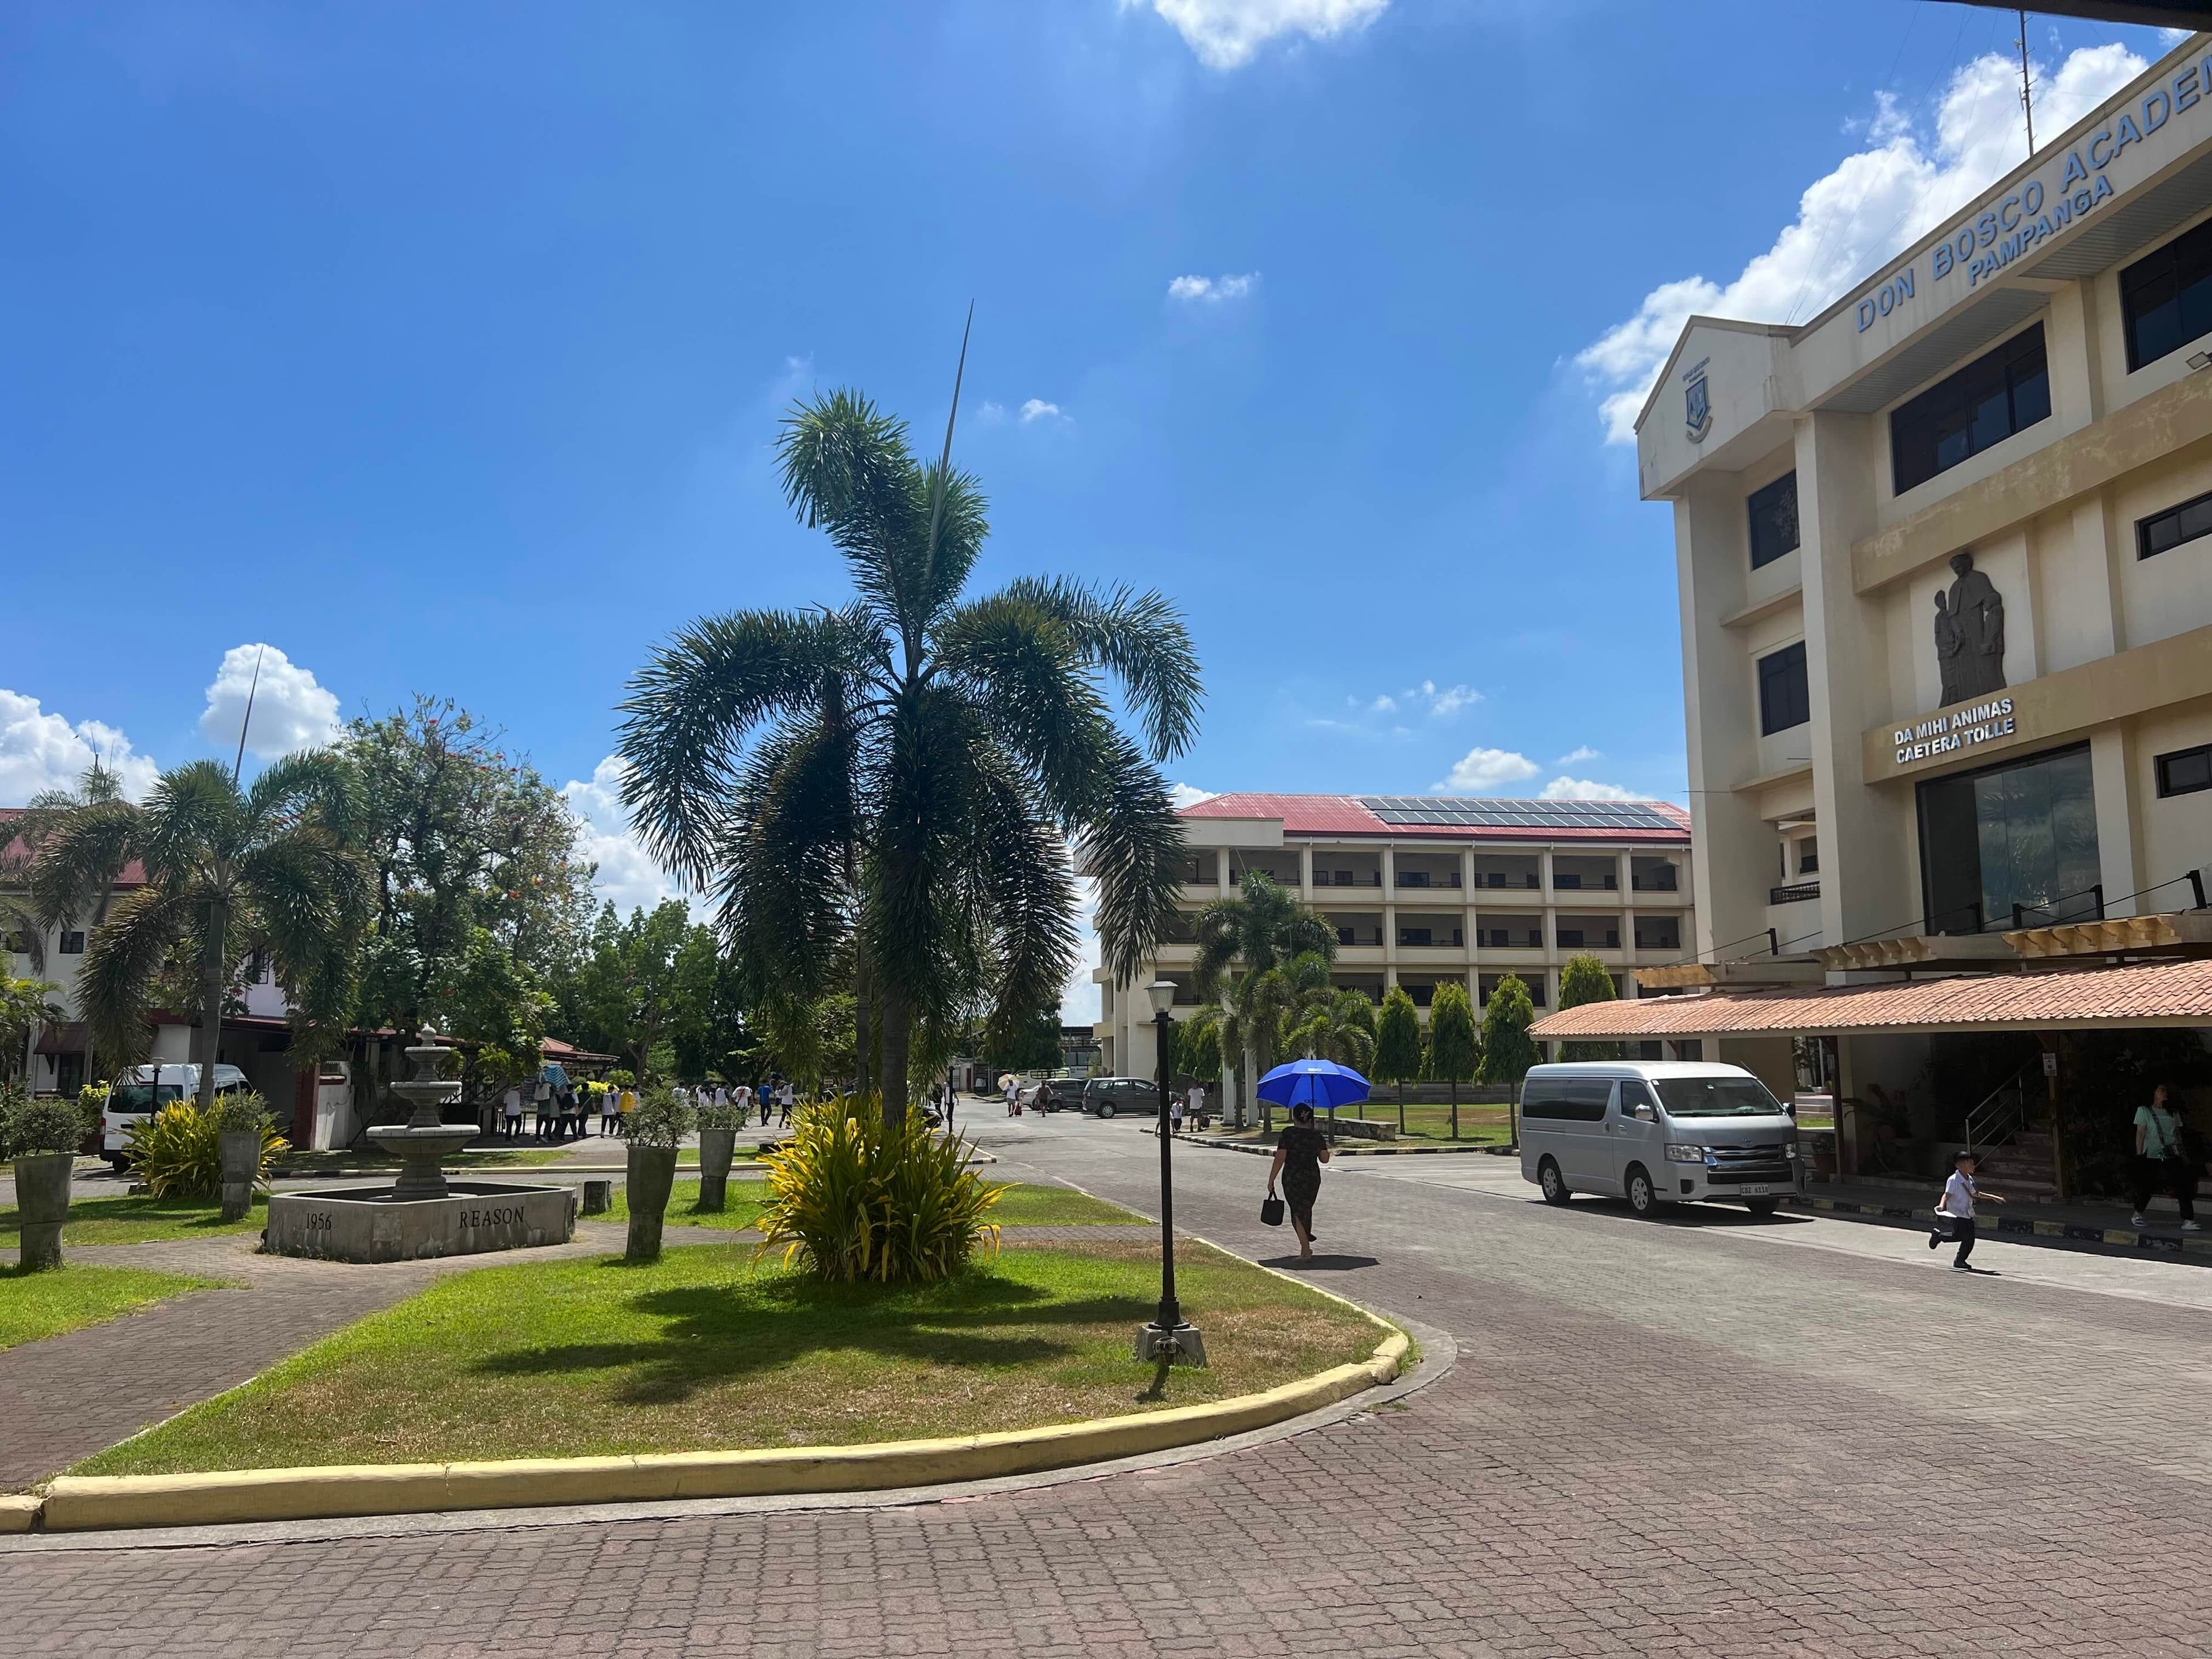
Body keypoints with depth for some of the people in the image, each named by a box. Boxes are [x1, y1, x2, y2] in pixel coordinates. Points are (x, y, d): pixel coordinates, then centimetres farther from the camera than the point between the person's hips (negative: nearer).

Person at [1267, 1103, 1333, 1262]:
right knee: (1306, 1210, 21)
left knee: (1299, 1213, 3)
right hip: (1313, 1178, 4)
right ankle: (1306, 1246, 29)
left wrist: (1271, 1180, -9)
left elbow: (1280, 1158, -14)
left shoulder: (1289, 1133, -11)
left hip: (1293, 1179, -4)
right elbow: (1325, 1159, 8)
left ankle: (1306, 1252, -1)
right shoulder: (1317, 1135, 2)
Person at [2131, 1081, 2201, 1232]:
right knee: (2146, 1187, 0)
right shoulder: (2144, 1111, 5)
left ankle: (2188, 1221, -16)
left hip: (2173, 1156, 3)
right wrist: (2139, 1154, -5)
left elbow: (2178, 1134, 18)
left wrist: (2183, 1155, 10)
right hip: (2152, 1156, -3)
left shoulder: (2174, 1113, 17)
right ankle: (2137, 1215, 22)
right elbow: (2140, 1133, 0)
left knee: (2184, 1186, -12)